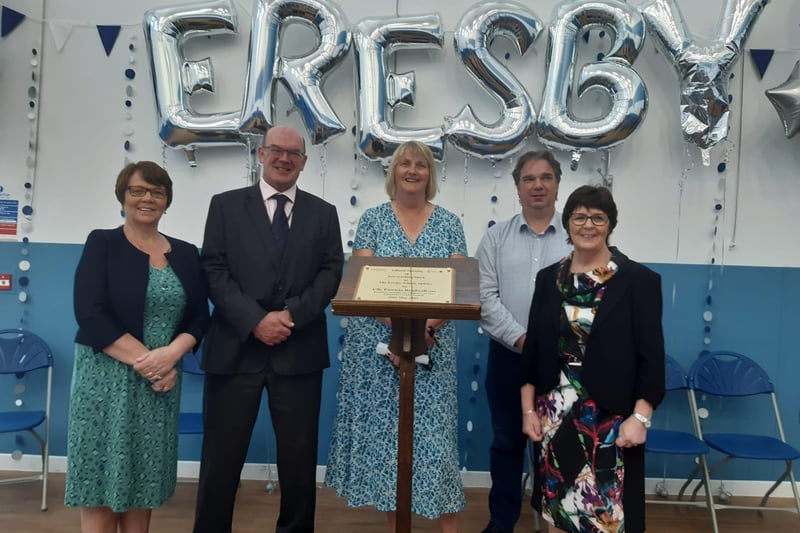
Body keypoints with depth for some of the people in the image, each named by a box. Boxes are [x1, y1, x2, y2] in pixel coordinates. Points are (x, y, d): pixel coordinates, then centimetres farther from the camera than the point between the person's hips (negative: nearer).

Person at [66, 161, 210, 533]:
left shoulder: (185, 254, 9)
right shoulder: (102, 244, -1)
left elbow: (199, 317, 5)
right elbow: (90, 315, -11)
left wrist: (170, 354, -14)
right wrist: (144, 360, -16)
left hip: (161, 381, 3)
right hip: (107, 379, -3)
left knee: (142, 486, 11)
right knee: (101, 490, 3)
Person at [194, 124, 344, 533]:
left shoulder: (323, 213, 11)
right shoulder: (226, 205, 6)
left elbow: (332, 273, 2)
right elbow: (214, 272, -2)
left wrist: (292, 314, -13)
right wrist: (255, 320, -14)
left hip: (299, 351, 2)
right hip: (236, 348, -1)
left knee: (299, 457, 10)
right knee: (221, 458, 8)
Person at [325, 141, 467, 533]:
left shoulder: (448, 222, 5)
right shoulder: (373, 218, 4)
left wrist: (426, 325, -18)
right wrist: (398, 323, -18)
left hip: (432, 343, 0)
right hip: (379, 341, 0)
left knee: (434, 428, 2)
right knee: (383, 428, 5)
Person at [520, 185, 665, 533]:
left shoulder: (639, 280, -4)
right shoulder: (549, 278, 5)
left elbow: (651, 356, -6)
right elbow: (533, 349, 7)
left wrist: (640, 417, -12)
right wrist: (528, 408, 4)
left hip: (610, 416, -3)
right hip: (554, 414, 3)